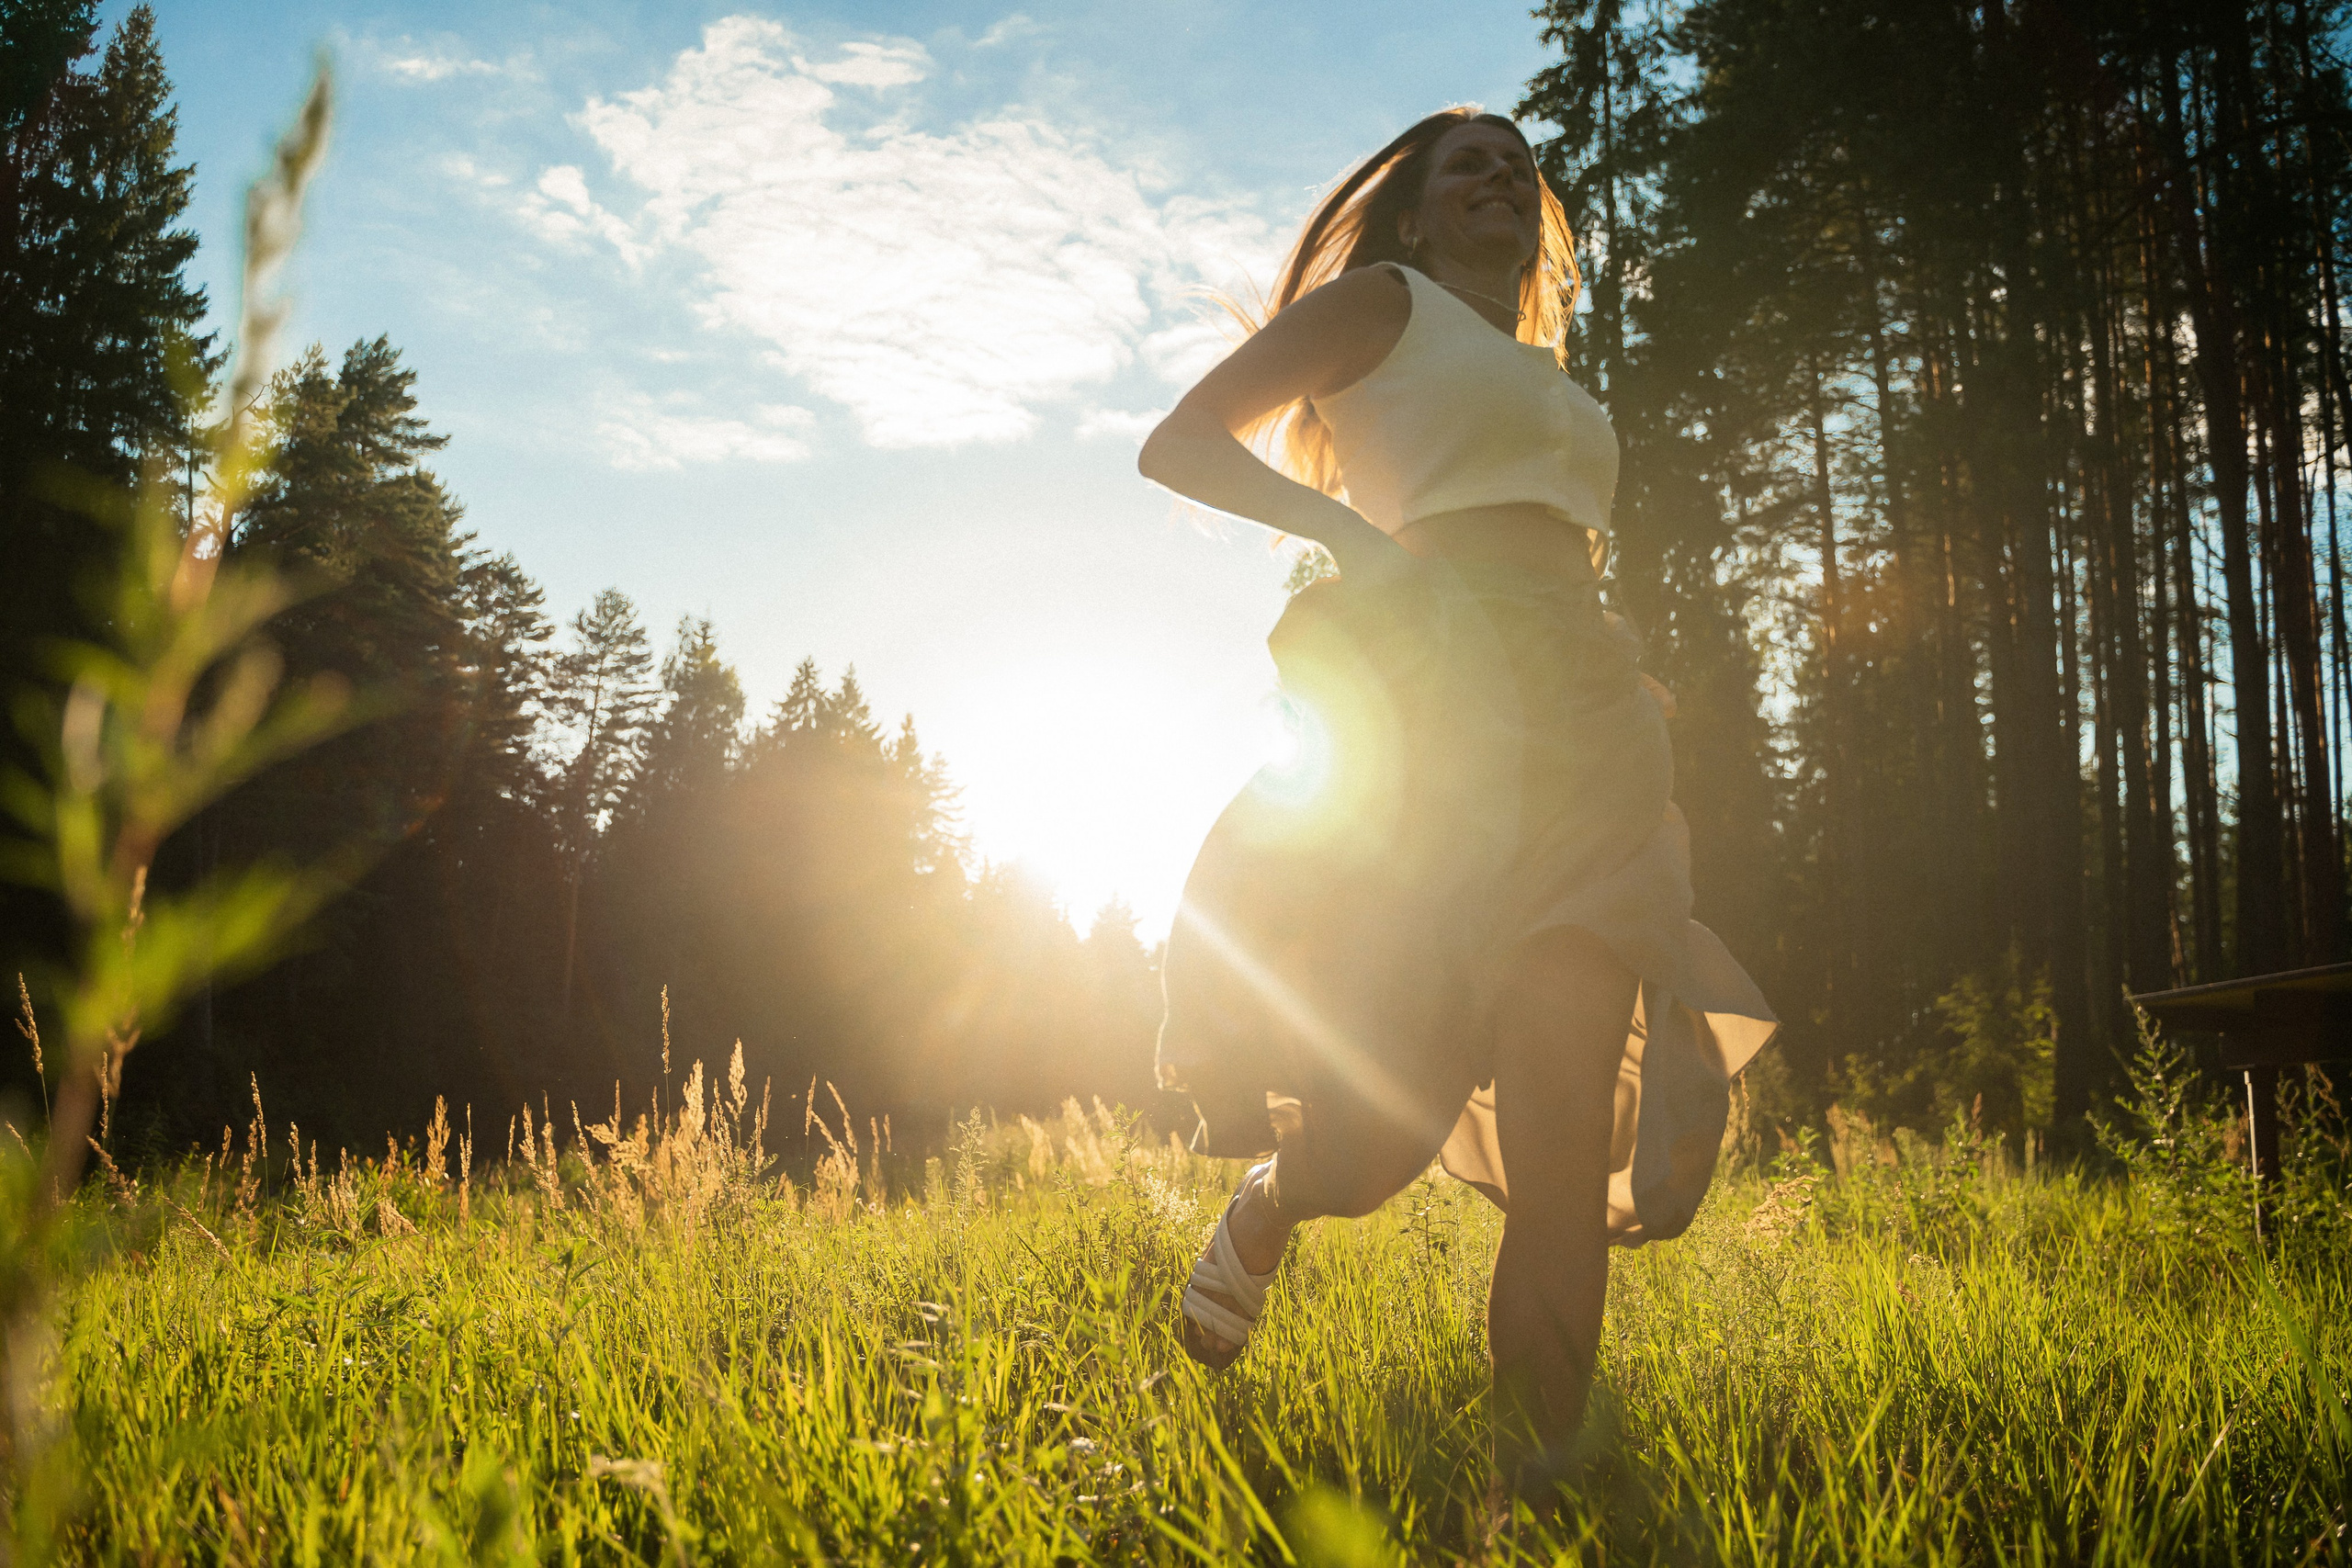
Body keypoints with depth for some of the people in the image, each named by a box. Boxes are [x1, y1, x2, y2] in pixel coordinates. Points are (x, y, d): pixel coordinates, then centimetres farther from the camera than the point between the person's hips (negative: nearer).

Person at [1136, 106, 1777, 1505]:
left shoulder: (1553, 389, 33)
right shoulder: (1382, 301, 15)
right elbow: (1182, 445, 4)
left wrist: (1639, 688, 17)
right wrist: (1345, 528, -12)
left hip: (1583, 714, 6)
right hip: (1437, 692, -6)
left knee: (1565, 1139, -6)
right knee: (1391, 1107, -14)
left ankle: (1540, 1465, -2)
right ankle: (1269, 1207, 19)